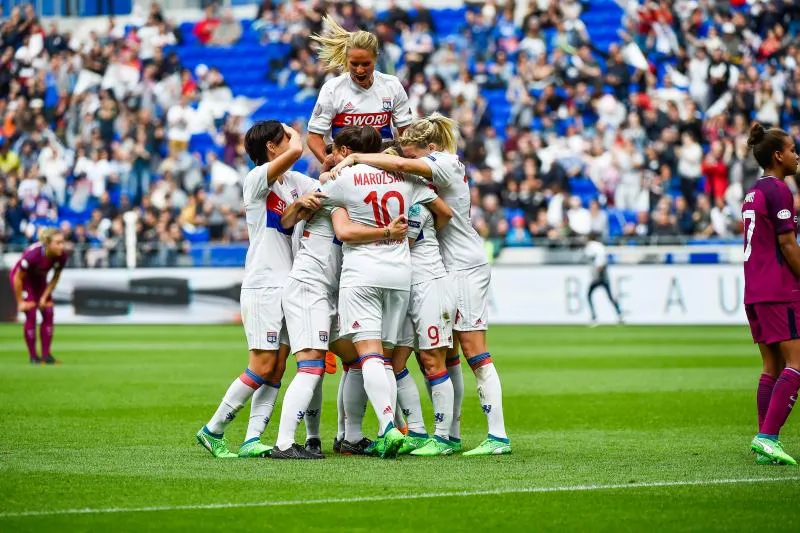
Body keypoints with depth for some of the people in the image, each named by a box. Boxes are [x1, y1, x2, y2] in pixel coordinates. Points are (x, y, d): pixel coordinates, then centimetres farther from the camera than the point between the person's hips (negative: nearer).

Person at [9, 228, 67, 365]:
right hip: (22, 278, -5)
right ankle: (32, 356, -5)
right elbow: (18, 278, -26)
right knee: (31, 314, -14)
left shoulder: (61, 256, -26)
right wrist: (20, 302, -18)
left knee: (48, 313, -5)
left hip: (39, 279, 5)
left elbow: (55, 278, -6)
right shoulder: (33, 255, -40)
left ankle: (46, 354, 2)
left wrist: (45, 297, -8)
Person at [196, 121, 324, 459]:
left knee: (277, 367, 1)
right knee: (262, 366, -11)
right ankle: (212, 431, 0)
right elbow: (296, 151, -21)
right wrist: (293, 133, -2)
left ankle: (252, 440, 1)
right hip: (263, 287, -8)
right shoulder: (256, 178, -9)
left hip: (290, 285, 8)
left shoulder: (296, 181, 15)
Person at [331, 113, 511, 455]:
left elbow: (401, 165, -27)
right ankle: (451, 436, 11)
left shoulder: (446, 163, -12)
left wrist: (355, 158, -20)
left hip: (465, 266, -10)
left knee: (472, 348, -11)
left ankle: (498, 436, -12)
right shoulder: (443, 167, 14)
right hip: (445, 268, 10)